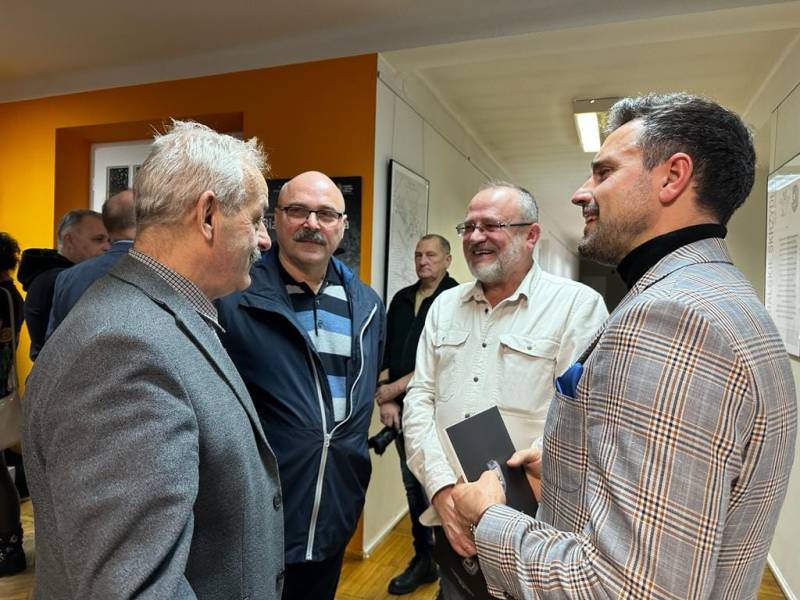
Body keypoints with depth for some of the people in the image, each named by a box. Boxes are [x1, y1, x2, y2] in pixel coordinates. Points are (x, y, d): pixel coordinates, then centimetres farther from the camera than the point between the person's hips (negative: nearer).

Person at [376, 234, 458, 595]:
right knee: (413, 487, 14)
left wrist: (394, 388, -12)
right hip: (402, 409, 5)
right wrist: (385, 400, -2)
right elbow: (384, 352, 10)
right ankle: (423, 559, 30)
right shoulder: (401, 299, 12)